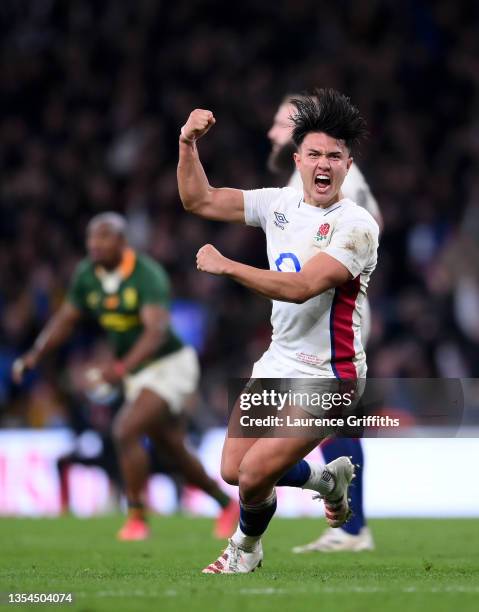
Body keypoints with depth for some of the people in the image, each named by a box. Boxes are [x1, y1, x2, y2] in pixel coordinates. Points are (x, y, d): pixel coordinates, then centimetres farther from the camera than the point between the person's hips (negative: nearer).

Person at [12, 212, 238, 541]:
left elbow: (156, 330, -37)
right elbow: (66, 319, 8)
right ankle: (228, 505, 38)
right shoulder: (87, 274, -3)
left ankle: (137, 518, -13)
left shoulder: (148, 274, -25)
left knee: (126, 430, -24)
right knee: (174, 451, 15)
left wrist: (122, 367, -51)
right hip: (139, 374, 8)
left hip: (170, 365, -8)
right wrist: (35, 354, -7)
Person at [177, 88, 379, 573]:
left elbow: (301, 287, -29)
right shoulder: (280, 203, 3)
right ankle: (331, 479, 33)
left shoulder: (356, 225, -18)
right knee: (232, 470, 9)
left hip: (326, 378, -7)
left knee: (254, 474, -12)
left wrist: (224, 266, -26)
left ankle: (245, 549, 22)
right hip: (277, 363, 7)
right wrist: (188, 145, -8)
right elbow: (199, 201, 7)